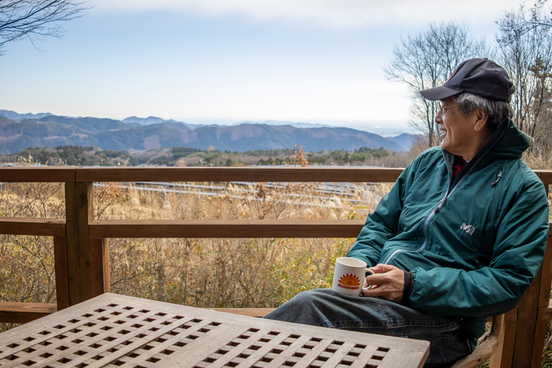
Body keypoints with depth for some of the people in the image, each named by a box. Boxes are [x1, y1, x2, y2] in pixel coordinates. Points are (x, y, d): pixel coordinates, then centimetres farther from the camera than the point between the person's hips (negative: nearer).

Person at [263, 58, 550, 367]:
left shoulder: (523, 188, -3)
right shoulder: (427, 162, 15)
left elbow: (510, 281, -12)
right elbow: (381, 222, 20)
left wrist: (413, 286, -19)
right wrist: (358, 264, -2)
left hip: (443, 323, -5)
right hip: (379, 293, 5)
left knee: (311, 306, -28)